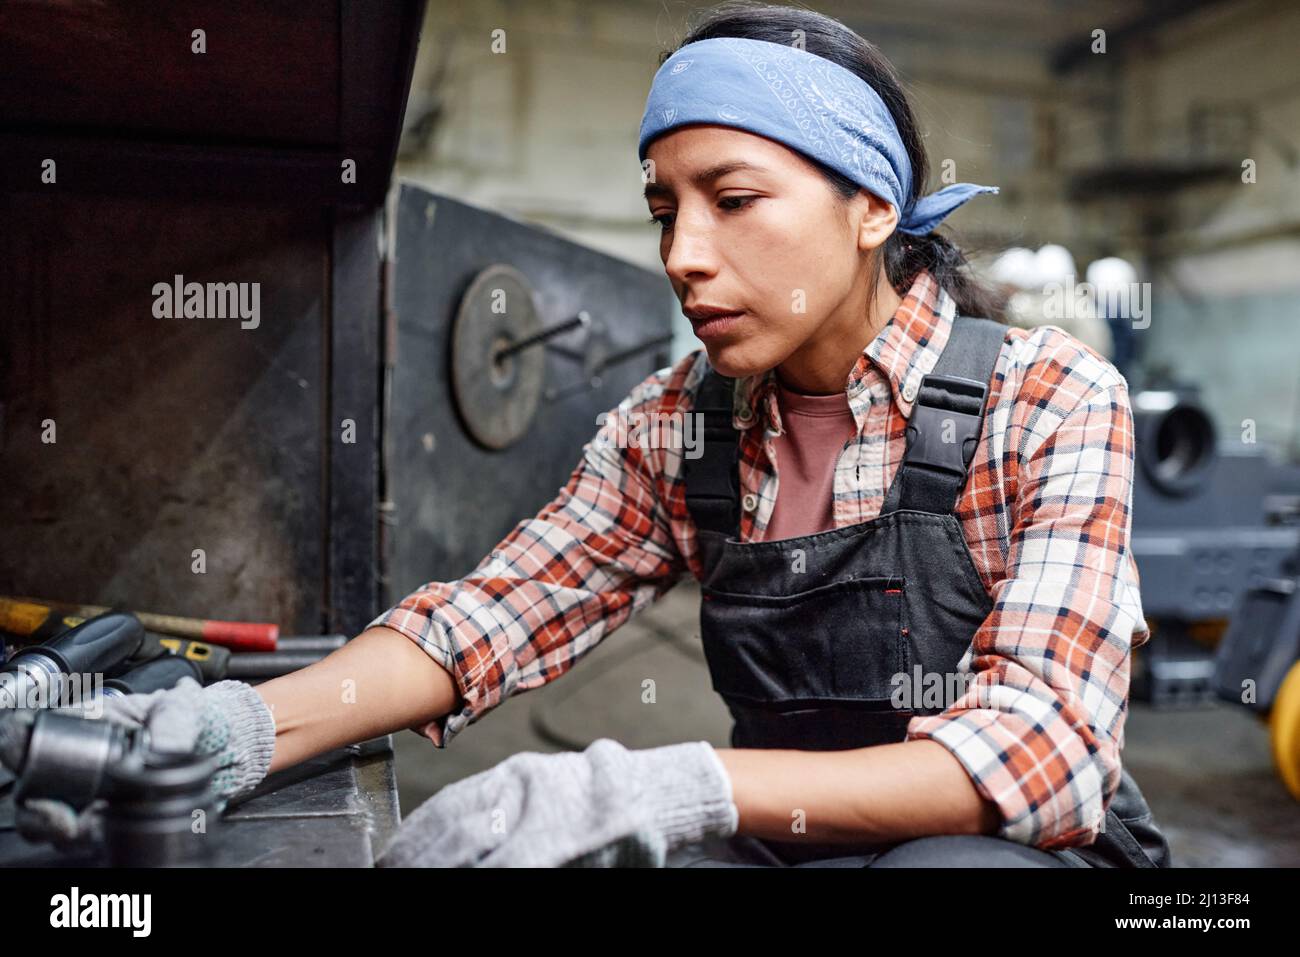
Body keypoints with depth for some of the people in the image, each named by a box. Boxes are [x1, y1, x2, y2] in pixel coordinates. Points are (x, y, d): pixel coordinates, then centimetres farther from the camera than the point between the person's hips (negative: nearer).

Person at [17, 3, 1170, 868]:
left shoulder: (1051, 398, -14)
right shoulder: (678, 422, -2)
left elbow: (1040, 755, -23)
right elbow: (494, 614, -5)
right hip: (786, 841, 3)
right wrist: (249, 724, -25)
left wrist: (672, 789, -37)